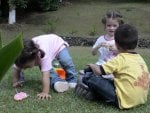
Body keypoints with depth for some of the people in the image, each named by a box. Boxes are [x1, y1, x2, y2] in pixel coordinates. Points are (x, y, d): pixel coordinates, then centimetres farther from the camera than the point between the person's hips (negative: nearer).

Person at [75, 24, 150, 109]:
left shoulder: (120, 59, -11)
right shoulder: (140, 58, 10)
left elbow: (98, 71, -13)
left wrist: (92, 66, 10)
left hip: (125, 101, -8)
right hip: (141, 99, 9)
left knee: (93, 78, -6)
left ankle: (93, 94, 17)